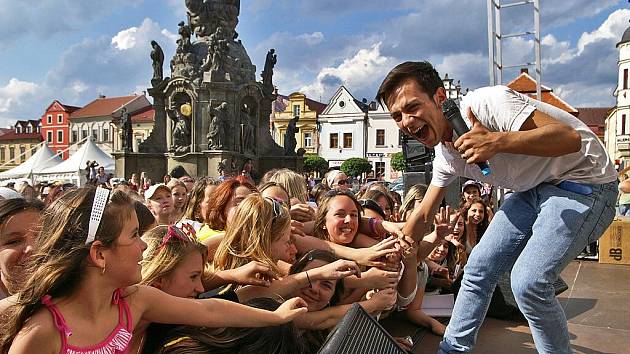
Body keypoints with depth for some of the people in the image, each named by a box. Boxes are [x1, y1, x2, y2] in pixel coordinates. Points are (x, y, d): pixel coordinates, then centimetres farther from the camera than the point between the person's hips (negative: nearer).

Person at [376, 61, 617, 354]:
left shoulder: (485, 103, -27)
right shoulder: (445, 153, -1)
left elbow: (570, 138, -33)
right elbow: (423, 215, 10)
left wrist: (497, 141, -47)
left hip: (582, 181, -7)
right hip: (534, 189, 8)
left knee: (528, 282, -19)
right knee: (479, 267, 4)